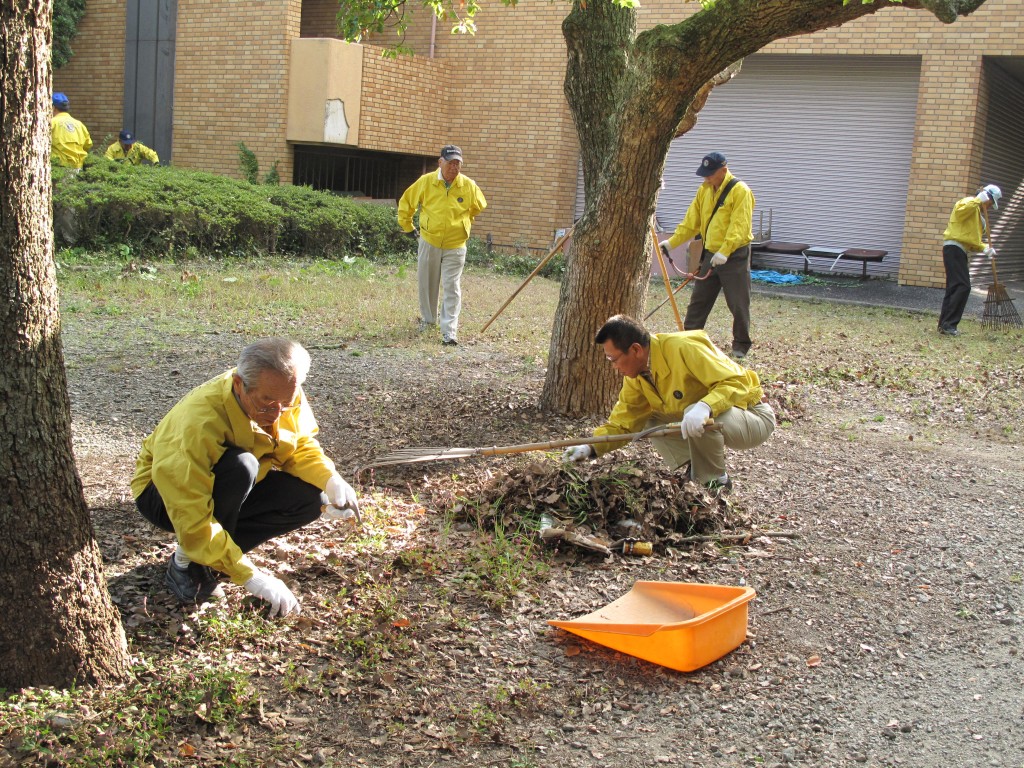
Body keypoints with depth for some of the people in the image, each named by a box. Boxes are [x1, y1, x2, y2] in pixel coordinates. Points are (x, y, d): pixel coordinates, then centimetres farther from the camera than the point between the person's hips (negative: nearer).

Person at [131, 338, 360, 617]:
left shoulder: (285, 396, -20)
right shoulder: (197, 423, -39)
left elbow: (302, 445, -4)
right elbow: (193, 521, -40)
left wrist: (331, 480, -26)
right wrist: (252, 578, -42)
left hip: (232, 488, 7)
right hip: (165, 494, -7)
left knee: (309, 499, -15)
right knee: (239, 466, -36)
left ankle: (215, 553, -4)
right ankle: (187, 562, -17)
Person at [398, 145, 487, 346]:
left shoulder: (469, 186, -8)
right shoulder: (426, 182, -10)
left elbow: (478, 207, 14)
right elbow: (406, 202, 6)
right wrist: (407, 226, 11)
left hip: (455, 246, -1)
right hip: (429, 242, 1)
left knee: (452, 288, -6)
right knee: (427, 284, 14)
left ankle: (449, 331, -7)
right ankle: (428, 319, 37)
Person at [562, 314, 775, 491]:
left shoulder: (683, 349, -29)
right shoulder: (635, 376, -4)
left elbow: (736, 382, -32)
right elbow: (622, 424, 1)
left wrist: (705, 407, -48)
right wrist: (591, 448, -14)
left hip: (754, 416, -8)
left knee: (703, 419, -36)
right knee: (652, 423, 1)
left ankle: (714, 482, -10)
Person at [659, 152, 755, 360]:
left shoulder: (740, 191, -15)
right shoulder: (705, 190, 8)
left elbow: (739, 227, -23)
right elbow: (691, 220, 11)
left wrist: (724, 252, -32)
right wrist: (672, 241, 3)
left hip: (735, 257, -7)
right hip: (710, 255, 7)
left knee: (738, 303, 0)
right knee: (698, 300, 10)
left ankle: (741, 345, 13)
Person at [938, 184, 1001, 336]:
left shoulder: (980, 214, 27)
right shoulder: (969, 203, -3)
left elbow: (973, 240, 26)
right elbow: (960, 209, -29)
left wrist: (985, 248, 10)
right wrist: (978, 200, -23)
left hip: (960, 251, 10)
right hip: (954, 248, -10)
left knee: (954, 288, 10)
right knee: (963, 287, -16)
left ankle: (944, 324, 13)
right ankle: (948, 324, -18)